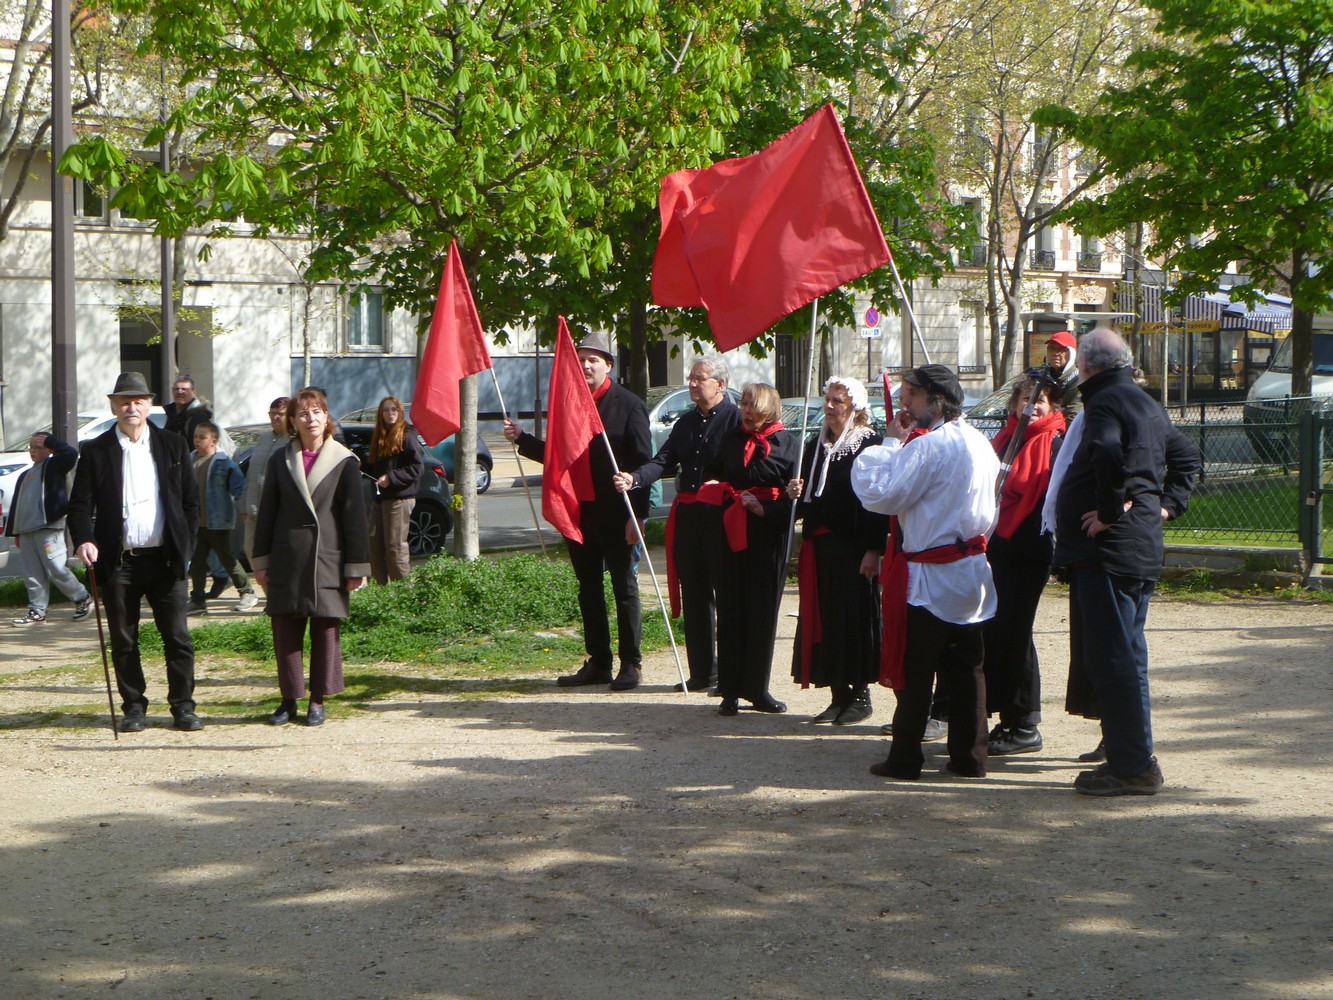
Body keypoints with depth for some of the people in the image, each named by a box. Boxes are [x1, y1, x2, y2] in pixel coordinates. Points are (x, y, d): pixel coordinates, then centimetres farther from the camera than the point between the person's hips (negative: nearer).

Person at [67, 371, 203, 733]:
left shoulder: (173, 445, 8)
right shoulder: (96, 451, 4)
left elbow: (191, 501, 10)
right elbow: (80, 504, 1)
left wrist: (185, 546, 2)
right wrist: (83, 540, -17)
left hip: (165, 559, 0)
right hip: (118, 563, 0)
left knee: (177, 638, 1)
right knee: (123, 642, 6)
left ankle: (183, 707, 9)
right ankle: (134, 707, 16)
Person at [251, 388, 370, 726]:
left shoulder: (344, 462, 1)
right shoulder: (280, 460, 9)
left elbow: (355, 517, 1)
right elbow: (267, 512, 10)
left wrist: (357, 566, -3)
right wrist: (261, 561, 6)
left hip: (328, 560, -2)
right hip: (287, 562, 2)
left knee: (326, 631, 3)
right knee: (285, 632, 3)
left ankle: (317, 701, 13)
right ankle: (289, 699, 13)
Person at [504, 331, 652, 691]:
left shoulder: (629, 405, -6)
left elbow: (642, 462, -10)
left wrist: (637, 514, -16)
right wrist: (522, 439, 5)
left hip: (615, 513, -6)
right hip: (578, 512, 6)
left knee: (624, 587, 1)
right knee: (589, 589, 10)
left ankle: (631, 664, 7)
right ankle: (598, 663, 17)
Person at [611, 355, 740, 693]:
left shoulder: (735, 418, -6)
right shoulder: (686, 421, 16)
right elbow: (664, 460, 7)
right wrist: (634, 478, -10)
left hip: (720, 516, -7)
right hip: (687, 515, 7)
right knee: (694, 595, 9)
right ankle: (702, 672, 16)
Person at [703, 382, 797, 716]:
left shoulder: (788, 443, 1)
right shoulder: (731, 440, 12)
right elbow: (711, 475, 23)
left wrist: (766, 509, -18)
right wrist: (715, 486, 1)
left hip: (769, 535, -2)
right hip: (734, 535, 3)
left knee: (763, 613, 2)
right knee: (731, 611, 0)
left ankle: (757, 689, 11)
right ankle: (730, 691, 3)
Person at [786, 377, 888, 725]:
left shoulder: (870, 445, -8)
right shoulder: (817, 445, 15)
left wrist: (874, 549, -19)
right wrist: (796, 494, -1)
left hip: (854, 548, -7)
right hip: (820, 546, 7)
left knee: (855, 617, -3)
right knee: (824, 618, 6)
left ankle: (861, 693, 7)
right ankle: (839, 696, 13)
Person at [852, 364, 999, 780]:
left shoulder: (930, 445, -18)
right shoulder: (980, 443, 10)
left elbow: (881, 495, -19)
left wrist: (891, 442, -11)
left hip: (932, 574, -8)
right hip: (973, 570, 8)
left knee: (916, 670, 0)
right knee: (966, 668, 11)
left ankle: (905, 759, 5)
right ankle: (970, 755, 14)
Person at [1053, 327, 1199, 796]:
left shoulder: (1106, 402, -13)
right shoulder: (1147, 404, 18)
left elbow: (1107, 453, -33)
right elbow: (1186, 455, 30)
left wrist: (1110, 509, -22)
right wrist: (1168, 504, 19)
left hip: (1107, 548, -10)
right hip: (1143, 546, 10)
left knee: (1110, 657, -7)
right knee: (1126, 655, 16)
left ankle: (1132, 765, -6)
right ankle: (1135, 760, 22)